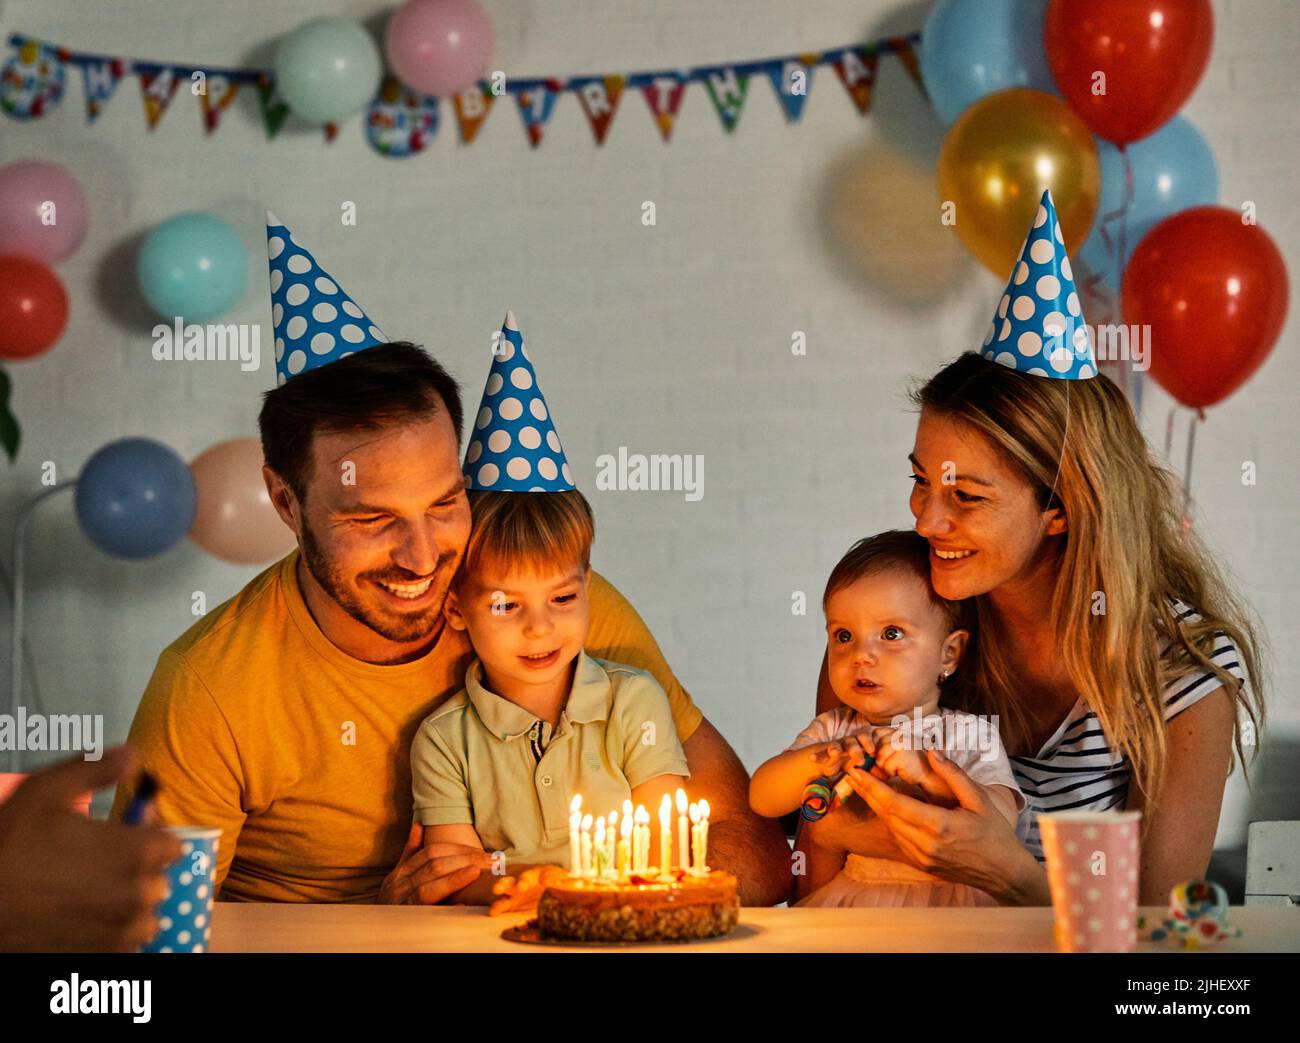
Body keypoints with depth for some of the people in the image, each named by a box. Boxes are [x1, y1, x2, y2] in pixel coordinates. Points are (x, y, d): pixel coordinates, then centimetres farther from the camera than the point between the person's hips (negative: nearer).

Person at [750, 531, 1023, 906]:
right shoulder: (831, 731, 16)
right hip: (847, 896, 4)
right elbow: (761, 800, 7)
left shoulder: (969, 735, 4)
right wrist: (815, 760, -12)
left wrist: (927, 773, -21)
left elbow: (1001, 818, -10)